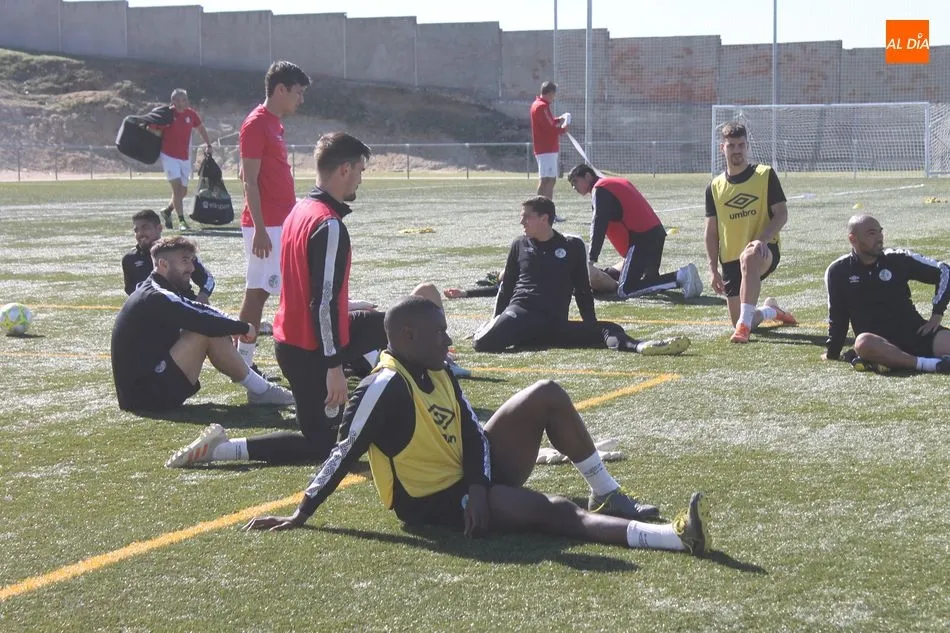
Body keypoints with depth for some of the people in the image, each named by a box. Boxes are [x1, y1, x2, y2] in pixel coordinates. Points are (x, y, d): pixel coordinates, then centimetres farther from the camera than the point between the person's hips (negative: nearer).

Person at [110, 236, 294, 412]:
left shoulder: (155, 292, 14)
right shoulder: (156, 299, -18)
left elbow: (198, 309, 15)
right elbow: (204, 321, -22)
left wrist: (233, 325, -2)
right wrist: (243, 327, -6)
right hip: (147, 395, -10)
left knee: (213, 331, 9)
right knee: (207, 332, -17)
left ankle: (259, 388, 6)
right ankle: (260, 391, -7)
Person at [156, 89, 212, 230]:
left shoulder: (191, 114, 1)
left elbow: (201, 128, 17)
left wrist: (208, 145, 9)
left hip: (185, 158, 5)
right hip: (169, 156, -5)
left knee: (183, 191, 11)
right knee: (177, 187, -15)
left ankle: (167, 211, 34)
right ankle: (182, 220, -15)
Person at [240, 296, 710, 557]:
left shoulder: (439, 376, 5)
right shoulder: (385, 387, -21)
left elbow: (473, 436, 3)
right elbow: (345, 455, -19)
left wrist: (478, 489, -15)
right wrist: (300, 516, -18)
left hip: (473, 480, 9)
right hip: (433, 503, -9)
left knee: (547, 396, -1)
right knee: (557, 513, -26)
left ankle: (608, 497, 1)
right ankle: (679, 536, -39)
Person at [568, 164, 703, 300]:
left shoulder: (600, 190, -3)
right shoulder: (618, 183, 25)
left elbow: (599, 227, -14)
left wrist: (591, 260, -18)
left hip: (641, 238, -9)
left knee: (625, 291, -13)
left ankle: (679, 277, -21)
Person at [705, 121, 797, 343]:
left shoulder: (766, 175, -1)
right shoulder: (715, 187, 8)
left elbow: (782, 213, -5)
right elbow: (711, 231, 11)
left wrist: (762, 239, -22)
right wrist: (713, 269, 2)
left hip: (763, 251, -4)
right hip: (730, 259, 4)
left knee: (749, 259, -42)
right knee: (738, 322, 3)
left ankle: (744, 323, -42)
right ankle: (770, 311, 39)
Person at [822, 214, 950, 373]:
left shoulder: (898, 260, 4)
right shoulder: (838, 271, 3)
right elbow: (837, 316, 14)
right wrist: (832, 352, 20)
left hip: (915, 332, 2)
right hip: (878, 343, -2)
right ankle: (927, 364, -43)